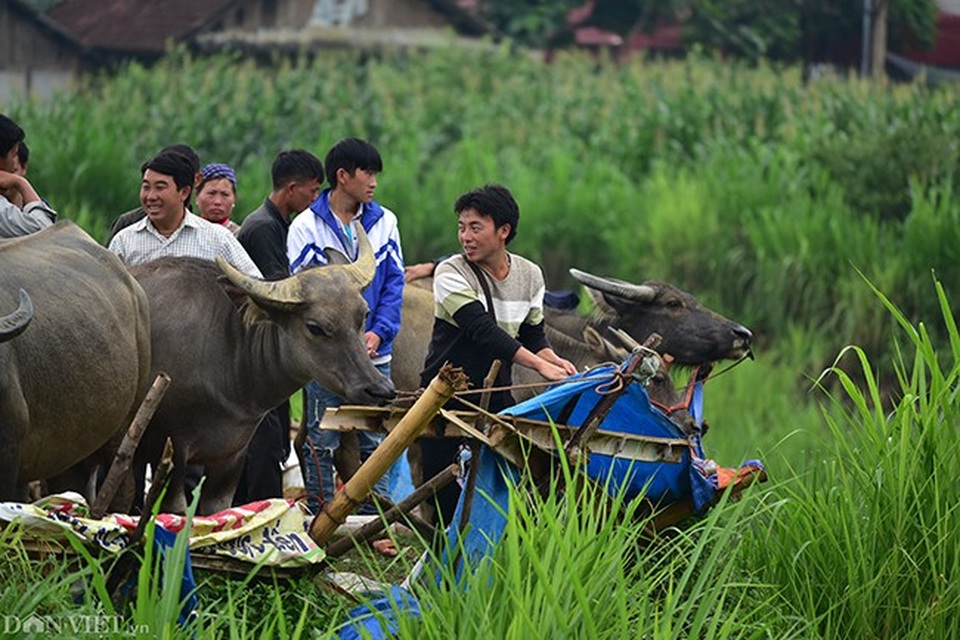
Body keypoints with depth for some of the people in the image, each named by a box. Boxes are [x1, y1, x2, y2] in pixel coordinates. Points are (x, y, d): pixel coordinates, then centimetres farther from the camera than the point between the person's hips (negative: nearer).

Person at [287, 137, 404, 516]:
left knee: (373, 442, 7)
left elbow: (393, 283, 7)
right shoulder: (307, 226, -2)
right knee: (322, 444, 0)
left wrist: (379, 332, -9)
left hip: (373, 354, 3)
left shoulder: (384, 222, 8)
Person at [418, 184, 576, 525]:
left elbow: (533, 335, 13)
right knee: (445, 495, -7)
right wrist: (541, 365, -28)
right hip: (447, 397, -4)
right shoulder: (450, 274, -10)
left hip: (496, 398, 4)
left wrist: (556, 361, -10)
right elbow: (484, 331, -21)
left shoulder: (530, 275, 6)